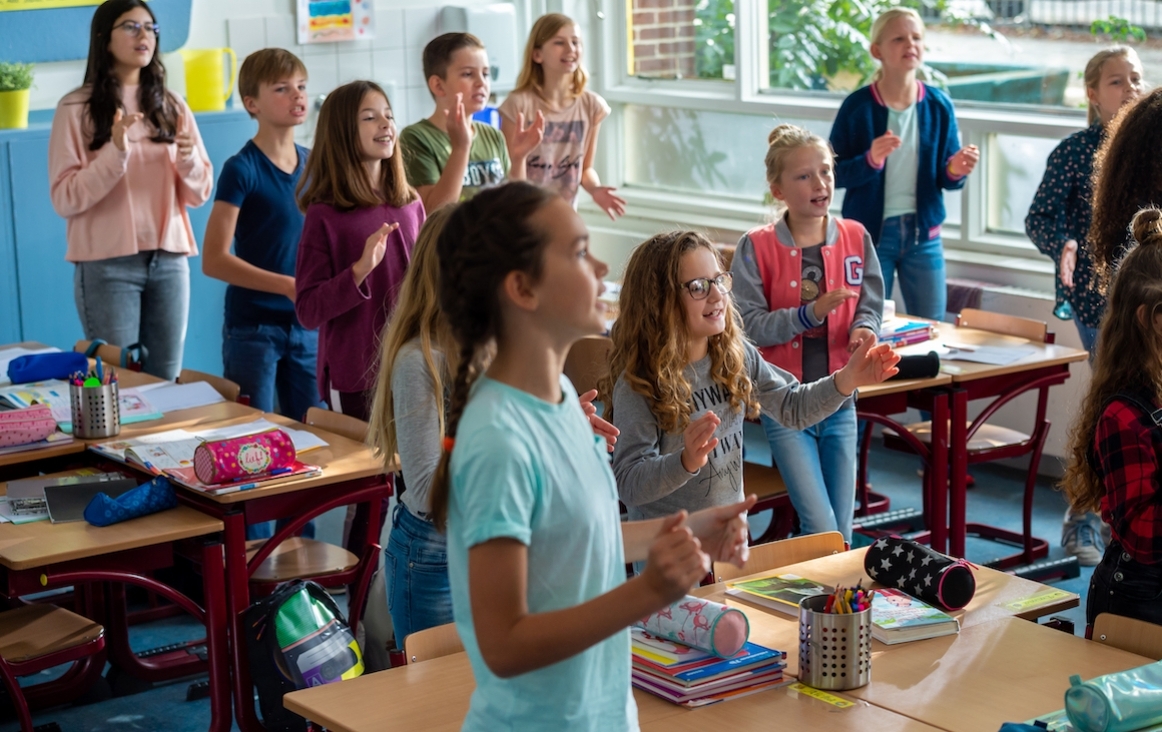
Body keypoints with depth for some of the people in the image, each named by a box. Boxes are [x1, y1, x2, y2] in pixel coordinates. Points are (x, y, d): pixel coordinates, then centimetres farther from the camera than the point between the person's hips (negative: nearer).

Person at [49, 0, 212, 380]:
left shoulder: (172, 107, 10)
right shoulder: (76, 108, -4)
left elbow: (199, 193, 9)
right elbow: (65, 199, -10)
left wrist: (189, 160, -11)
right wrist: (116, 153, -21)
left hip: (169, 260, 4)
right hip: (107, 264, -4)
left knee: (166, 382, 7)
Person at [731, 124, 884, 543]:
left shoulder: (855, 238, 2)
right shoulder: (756, 248, -8)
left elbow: (870, 306, 6)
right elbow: (749, 326, -12)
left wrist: (864, 330, -16)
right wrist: (810, 313, -22)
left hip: (840, 402, 4)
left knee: (843, 531, 9)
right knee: (821, 529, -13)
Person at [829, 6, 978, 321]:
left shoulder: (939, 105, -1)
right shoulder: (857, 106, -10)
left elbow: (945, 179, 3)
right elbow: (833, 174, -9)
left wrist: (955, 171, -19)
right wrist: (870, 161, -26)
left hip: (923, 234, 3)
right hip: (869, 233, -3)